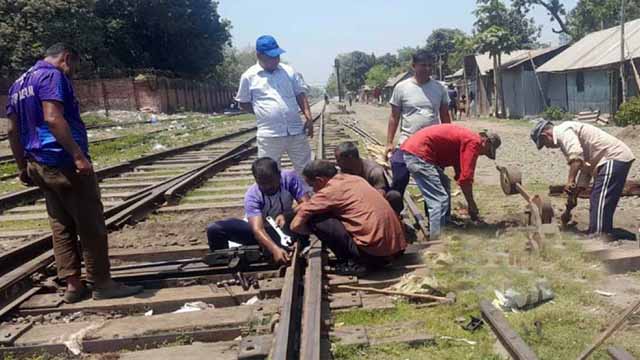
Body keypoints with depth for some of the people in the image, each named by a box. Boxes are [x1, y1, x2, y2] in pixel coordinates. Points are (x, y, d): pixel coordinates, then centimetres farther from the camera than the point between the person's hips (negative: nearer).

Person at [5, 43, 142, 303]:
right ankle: (102, 284, 5)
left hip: (39, 166, 9)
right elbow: (52, 118, -24)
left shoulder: (18, 83, 18)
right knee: (91, 225, -1)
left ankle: (72, 285, 14)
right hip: (64, 162, -9)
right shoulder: (52, 75, -10)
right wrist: (78, 154, -28)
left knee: (61, 226, 11)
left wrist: (23, 167, 22)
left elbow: (12, 130, 18)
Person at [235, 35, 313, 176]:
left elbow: (300, 94, 10)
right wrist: (264, 112, -1)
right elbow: (243, 103, 8)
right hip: (269, 135, -2)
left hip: (296, 131, 2)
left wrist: (308, 117, -3)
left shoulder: (289, 71, 7)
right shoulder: (249, 76, 0)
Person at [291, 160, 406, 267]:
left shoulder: (328, 191, -6)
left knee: (314, 219, -4)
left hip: (373, 251, -8)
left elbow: (296, 225, -3)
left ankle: (351, 262, 1)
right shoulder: (354, 179, 16)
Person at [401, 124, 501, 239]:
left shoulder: (466, 138, 23)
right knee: (440, 200, -12)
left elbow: (461, 174, 29)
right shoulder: (474, 142, -7)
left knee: (444, 187, 23)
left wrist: (470, 203, 31)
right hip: (418, 153, -11)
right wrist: (471, 204, 0)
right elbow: (465, 178, -13)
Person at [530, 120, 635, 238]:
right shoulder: (568, 131, 22)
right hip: (615, 158, 11)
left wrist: (570, 181, -26)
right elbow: (586, 165, 21)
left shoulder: (562, 131, -10)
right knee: (596, 202, 17)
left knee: (600, 204, -13)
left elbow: (576, 156, -27)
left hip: (614, 158, -11)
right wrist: (577, 189, 15)